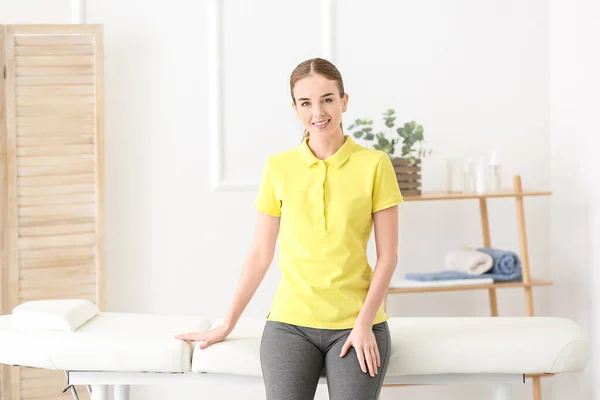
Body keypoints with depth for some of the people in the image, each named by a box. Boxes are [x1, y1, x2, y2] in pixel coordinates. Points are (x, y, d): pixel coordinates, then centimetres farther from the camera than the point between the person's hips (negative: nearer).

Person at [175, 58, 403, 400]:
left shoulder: (374, 164, 0)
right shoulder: (278, 167, 6)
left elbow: (388, 256, 0)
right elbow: (261, 253, 10)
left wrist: (365, 323, -8)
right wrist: (228, 324, 9)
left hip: (357, 323, -1)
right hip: (290, 322, 1)